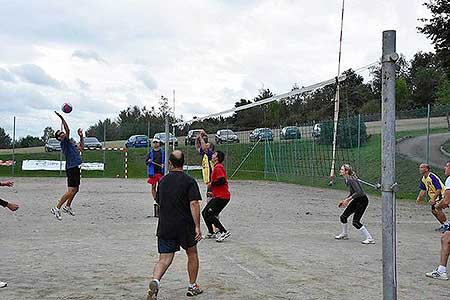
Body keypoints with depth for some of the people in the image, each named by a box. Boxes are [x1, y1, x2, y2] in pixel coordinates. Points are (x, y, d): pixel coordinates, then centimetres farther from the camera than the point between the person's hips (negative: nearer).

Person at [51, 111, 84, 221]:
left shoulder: (70, 144, 19)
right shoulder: (64, 143, -8)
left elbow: (81, 148, 31)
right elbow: (68, 130, -23)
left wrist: (81, 136, 24)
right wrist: (62, 118, -24)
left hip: (76, 168, 10)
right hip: (71, 168, -10)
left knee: (76, 189, 19)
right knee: (71, 191, -14)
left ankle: (67, 207, 34)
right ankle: (57, 208, -11)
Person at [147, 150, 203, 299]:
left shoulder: (163, 181, 9)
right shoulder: (189, 181, -7)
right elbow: (194, 203, -17)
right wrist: (197, 227, -17)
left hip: (164, 227, 3)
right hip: (185, 226, -3)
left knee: (164, 259, 0)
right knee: (192, 253, 19)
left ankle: (155, 281, -28)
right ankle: (193, 286, 29)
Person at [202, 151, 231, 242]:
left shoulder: (218, 167, -13)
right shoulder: (217, 167, 19)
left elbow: (222, 180, -27)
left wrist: (211, 184, -14)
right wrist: (213, 192, 20)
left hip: (221, 197, -10)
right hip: (219, 196, 10)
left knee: (208, 214, -11)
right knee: (205, 213, 12)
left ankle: (224, 232, -9)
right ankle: (211, 233, 21)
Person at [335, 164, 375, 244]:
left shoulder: (351, 180, -23)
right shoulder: (347, 180, 6)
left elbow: (359, 192, -31)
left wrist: (348, 199, -28)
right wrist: (345, 200, 11)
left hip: (362, 200, -10)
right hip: (356, 200, 10)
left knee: (355, 222, -14)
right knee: (343, 217, 12)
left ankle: (370, 239, -5)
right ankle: (344, 234, 34)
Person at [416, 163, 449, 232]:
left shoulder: (432, 177, -24)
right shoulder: (423, 179, 5)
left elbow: (439, 189, -25)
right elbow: (423, 190, 16)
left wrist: (433, 199, -29)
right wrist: (419, 198, 5)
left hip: (441, 194, -10)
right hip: (434, 196, 10)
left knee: (437, 209, -23)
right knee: (433, 210, 8)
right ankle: (443, 225, 22)